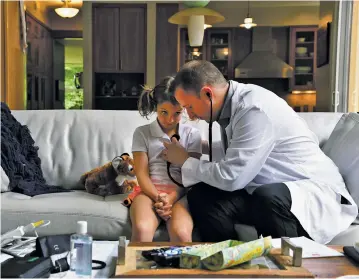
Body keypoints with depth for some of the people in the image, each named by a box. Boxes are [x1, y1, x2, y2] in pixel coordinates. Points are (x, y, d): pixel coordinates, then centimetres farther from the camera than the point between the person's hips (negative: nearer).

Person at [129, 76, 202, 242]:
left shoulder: (192, 134, 11)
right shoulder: (142, 133, 10)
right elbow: (141, 173, 2)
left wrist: (172, 198, -15)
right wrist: (157, 197, -16)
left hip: (180, 193, 0)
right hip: (149, 191, 0)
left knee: (181, 233, -32)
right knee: (142, 230, -33)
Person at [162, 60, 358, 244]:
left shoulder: (254, 108, -24)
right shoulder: (232, 103, 2)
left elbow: (231, 177, -24)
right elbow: (233, 173, 8)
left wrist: (186, 161, -9)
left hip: (315, 191, -7)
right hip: (265, 192, 7)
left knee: (269, 197, -39)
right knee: (201, 195, -11)